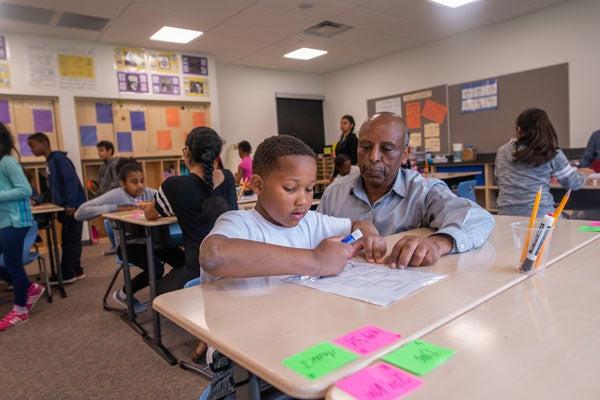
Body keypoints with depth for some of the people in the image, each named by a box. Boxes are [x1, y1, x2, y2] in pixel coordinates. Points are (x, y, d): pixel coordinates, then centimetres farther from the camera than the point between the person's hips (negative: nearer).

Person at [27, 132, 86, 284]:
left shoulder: (59, 158, -11)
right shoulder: (51, 162, 16)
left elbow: (71, 181, -20)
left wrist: (71, 204, -23)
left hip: (73, 207, -9)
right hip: (66, 207, 9)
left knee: (69, 241, -2)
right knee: (70, 240, 12)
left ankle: (66, 274, 4)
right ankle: (75, 270, 20)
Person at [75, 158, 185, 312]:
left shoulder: (148, 192, 1)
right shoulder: (116, 195, -11)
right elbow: (80, 213, -19)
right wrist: (117, 207, -24)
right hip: (128, 244, -4)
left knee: (183, 261, -18)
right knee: (156, 269, -28)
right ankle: (123, 294, 3)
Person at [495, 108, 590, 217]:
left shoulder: (502, 151, 5)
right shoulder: (552, 154, -3)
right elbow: (573, 183, 7)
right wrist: (582, 174, 32)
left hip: (505, 216, 3)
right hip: (539, 215, -3)